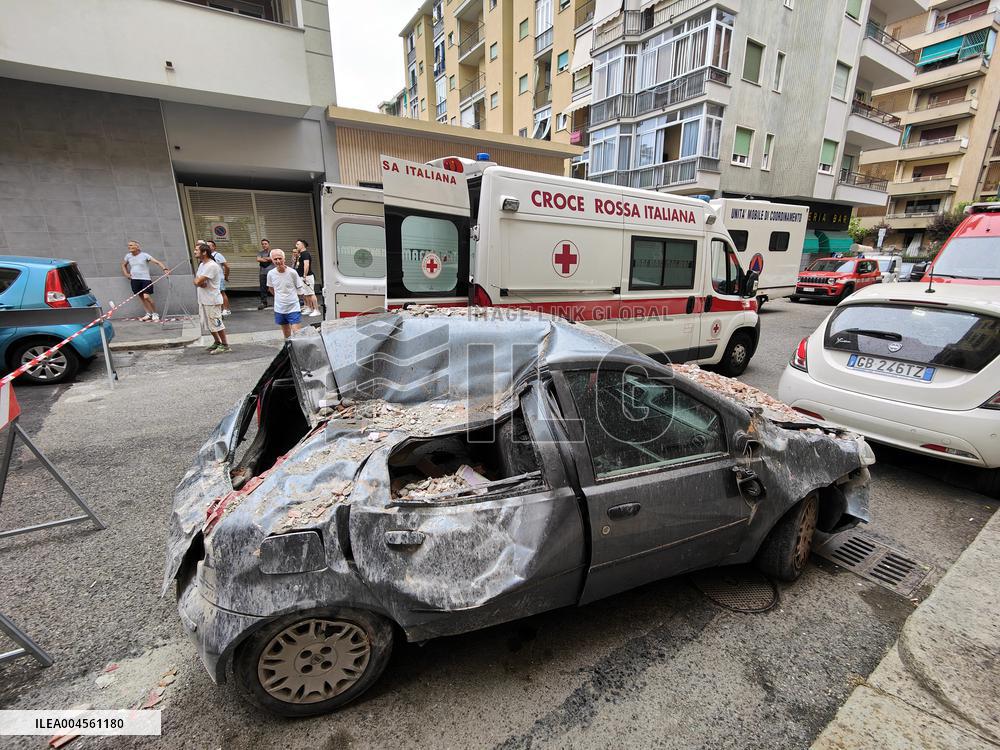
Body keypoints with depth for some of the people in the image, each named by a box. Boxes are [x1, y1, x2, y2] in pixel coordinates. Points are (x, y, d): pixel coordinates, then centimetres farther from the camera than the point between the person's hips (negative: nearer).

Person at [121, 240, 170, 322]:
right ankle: (148, 313, 15)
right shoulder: (128, 256, 9)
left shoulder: (144, 255, -6)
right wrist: (126, 274, 13)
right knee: (141, 297, 6)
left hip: (145, 279, -5)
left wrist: (164, 269, -34)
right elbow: (123, 265, 27)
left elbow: (157, 262, -17)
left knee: (146, 297, -16)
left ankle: (155, 313, -2)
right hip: (134, 280, 5)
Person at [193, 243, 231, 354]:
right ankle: (217, 342, 28)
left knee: (216, 323, -4)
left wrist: (198, 280, 0)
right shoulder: (202, 265, 14)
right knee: (208, 323, 16)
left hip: (212, 300, -10)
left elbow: (197, 281, -22)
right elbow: (196, 281, 10)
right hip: (203, 299, 10)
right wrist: (200, 282, -11)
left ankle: (225, 345, 4)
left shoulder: (212, 266, -18)